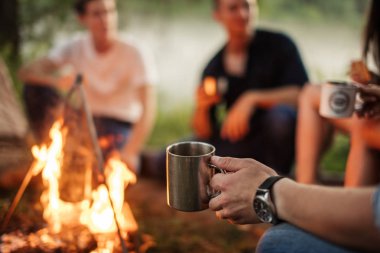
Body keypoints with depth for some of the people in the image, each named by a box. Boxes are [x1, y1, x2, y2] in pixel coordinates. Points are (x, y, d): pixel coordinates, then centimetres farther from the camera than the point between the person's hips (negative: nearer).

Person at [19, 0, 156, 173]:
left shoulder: (132, 53, -16)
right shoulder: (75, 48, -6)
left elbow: (148, 107, -24)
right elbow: (26, 72, -12)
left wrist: (130, 152, -36)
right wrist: (57, 81, -35)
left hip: (120, 124, -4)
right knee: (35, 89, -16)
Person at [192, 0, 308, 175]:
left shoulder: (278, 44, -5)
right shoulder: (213, 69, 4)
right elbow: (203, 133, 4)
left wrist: (253, 98, -30)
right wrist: (201, 108, -18)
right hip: (238, 143, 3)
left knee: (280, 116, -37)